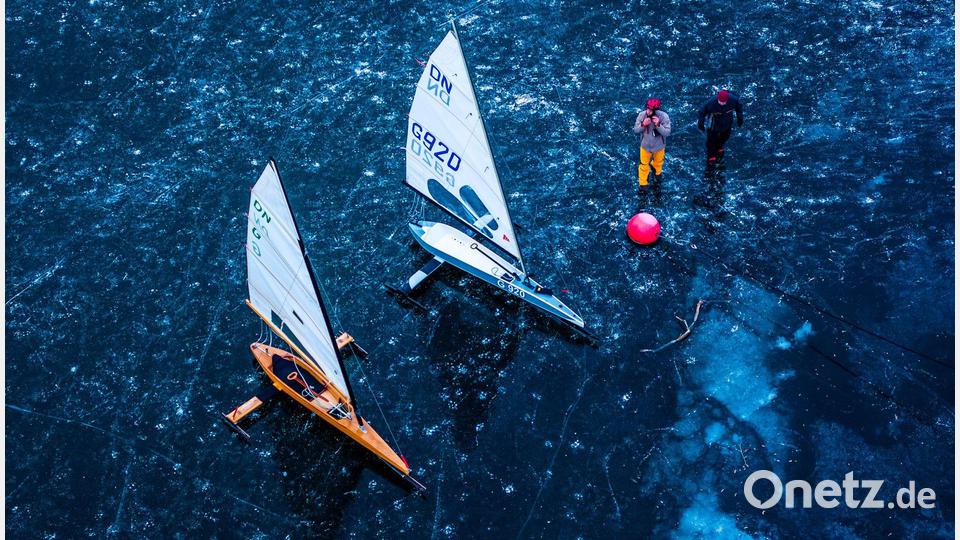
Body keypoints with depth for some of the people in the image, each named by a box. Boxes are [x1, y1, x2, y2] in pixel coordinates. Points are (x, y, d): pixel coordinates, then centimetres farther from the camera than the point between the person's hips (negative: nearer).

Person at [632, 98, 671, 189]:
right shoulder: (642, 115, -25)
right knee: (644, 165, 17)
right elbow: (635, 130, -15)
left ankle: (657, 174, 63)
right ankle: (643, 184, 42)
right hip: (645, 145, 0)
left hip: (659, 146, 0)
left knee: (658, 163, 29)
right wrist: (643, 125, -35)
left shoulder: (664, 116, -29)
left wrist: (658, 125, -42)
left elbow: (667, 133, -26)